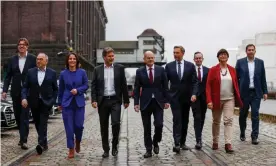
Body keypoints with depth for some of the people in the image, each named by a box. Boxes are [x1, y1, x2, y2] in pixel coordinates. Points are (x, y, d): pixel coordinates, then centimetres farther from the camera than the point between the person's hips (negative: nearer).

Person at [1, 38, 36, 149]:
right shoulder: (13, 59, 7)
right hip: (16, 92, 4)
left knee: (25, 115, -7)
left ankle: (23, 140, -6)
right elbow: (8, 76, 6)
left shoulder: (32, 59, -3)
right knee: (18, 116, 11)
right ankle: (23, 137, 28)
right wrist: (5, 90, -3)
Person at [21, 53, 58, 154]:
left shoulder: (52, 73, 2)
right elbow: (25, 87, 4)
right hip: (34, 102, 3)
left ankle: (41, 144, -19)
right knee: (37, 123, 9)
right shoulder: (30, 72, 6)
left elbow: (55, 89, 6)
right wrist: (24, 98, -11)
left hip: (46, 102, -3)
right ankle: (44, 143, 22)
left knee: (43, 123, -13)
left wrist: (53, 100, -3)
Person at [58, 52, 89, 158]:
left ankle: (77, 141, 28)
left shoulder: (82, 72, 1)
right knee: (69, 127, 0)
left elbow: (86, 85, 4)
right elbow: (61, 89, 10)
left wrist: (78, 90, -14)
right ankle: (71, 149, 10)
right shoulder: (63, 74, 3)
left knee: (79, 125, -4)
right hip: (67, 103, 1)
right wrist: (59, 103, 13)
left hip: (79, 102, 0)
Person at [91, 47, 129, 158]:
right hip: (102, 101, 1)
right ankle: (106, 149, 18)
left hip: (115, 100, -1)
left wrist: (126, 100, 4)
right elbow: (93, 86, 4)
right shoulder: (97, 70, 6)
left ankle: (114, 146, 10)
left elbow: (124, 85, 5)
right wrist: (94, 100, -8)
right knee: (104, 126, 7)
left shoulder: (119, 68, 4)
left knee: (115, 123, -12)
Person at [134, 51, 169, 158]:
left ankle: (155, 143, 21)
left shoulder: (161, 70, 4)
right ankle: (148, 150, 15)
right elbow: (137, 88, 2)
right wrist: (136, 103, -5)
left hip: (158, 102, 0)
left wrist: (166, 100, 1)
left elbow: (165, 86, 5)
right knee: (147, 128, 4)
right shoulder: (139, 71, 3)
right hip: (145, 102, 0)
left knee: (159, 125, -8)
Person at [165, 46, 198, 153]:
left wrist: (194, 94, -14)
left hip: (187, 97, 2)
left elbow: (195, 82, -1)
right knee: (177, 120, -12)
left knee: (185, 120, 9)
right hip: (174, 97, -2)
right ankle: (177, 144, -16)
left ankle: (183, 142, 21)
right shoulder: (169, 66, 2)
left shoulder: (190, 66, 2)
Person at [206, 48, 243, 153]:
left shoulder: (232, 70, 5)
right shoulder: (213, 70, -3)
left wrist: (238, 98, 6)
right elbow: (208, 86, -6)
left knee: (229, 120, -9)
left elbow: (236, 84, 10)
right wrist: (209, 100, -14)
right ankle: (215, 142, 27)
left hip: (229, 99, 1)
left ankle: (228, 144, -11)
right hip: (216, 100, -1)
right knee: (216, 121, 12)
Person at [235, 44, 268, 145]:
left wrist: (265, 92, 2)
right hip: (244, 92, 0)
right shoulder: (240, 62, 1)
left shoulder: (260, 62, 5)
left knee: (255, 115, -4)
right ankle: (242, 133, 30)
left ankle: (254, 136, 2)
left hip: (256, 93, 0)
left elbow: (263, 78, 6)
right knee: (243, 114, 10)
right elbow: (236, 77, 1)